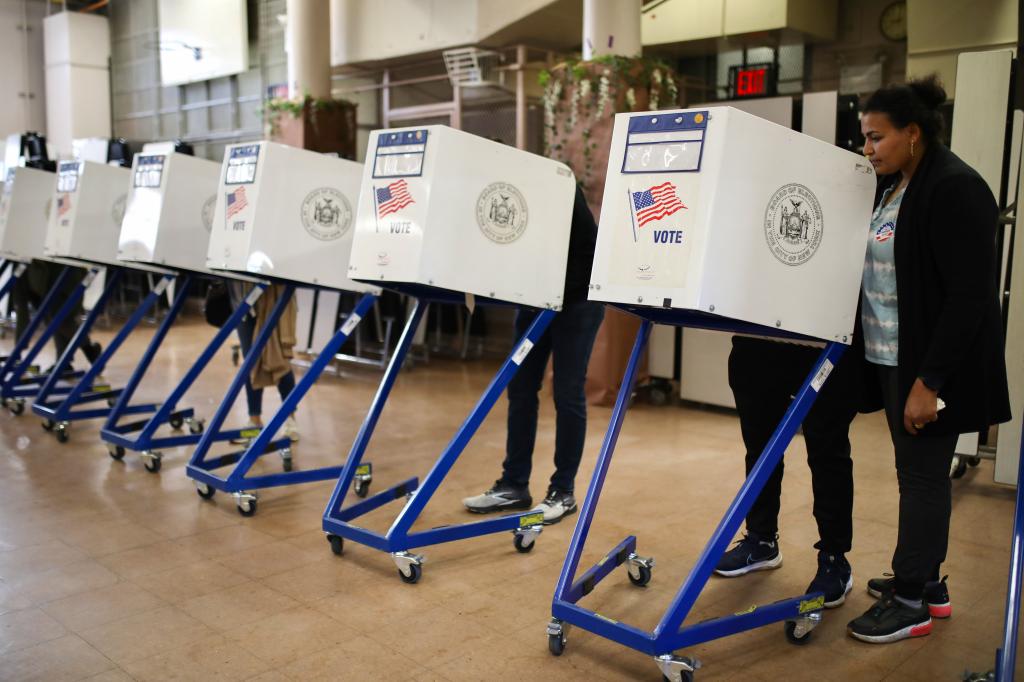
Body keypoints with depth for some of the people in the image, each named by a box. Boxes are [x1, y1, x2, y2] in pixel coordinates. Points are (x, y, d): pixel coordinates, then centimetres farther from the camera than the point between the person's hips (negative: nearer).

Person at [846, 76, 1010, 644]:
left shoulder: (954, 189, -15)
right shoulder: (890, 185, 10)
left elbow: (969, 296, -20)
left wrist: (929, 381, -22)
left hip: (929, 365, -8)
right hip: (893, 358, 8)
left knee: (922, 474, 1)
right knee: (918, 471, 15)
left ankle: (910, 600, 13)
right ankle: (926, 581, 29)